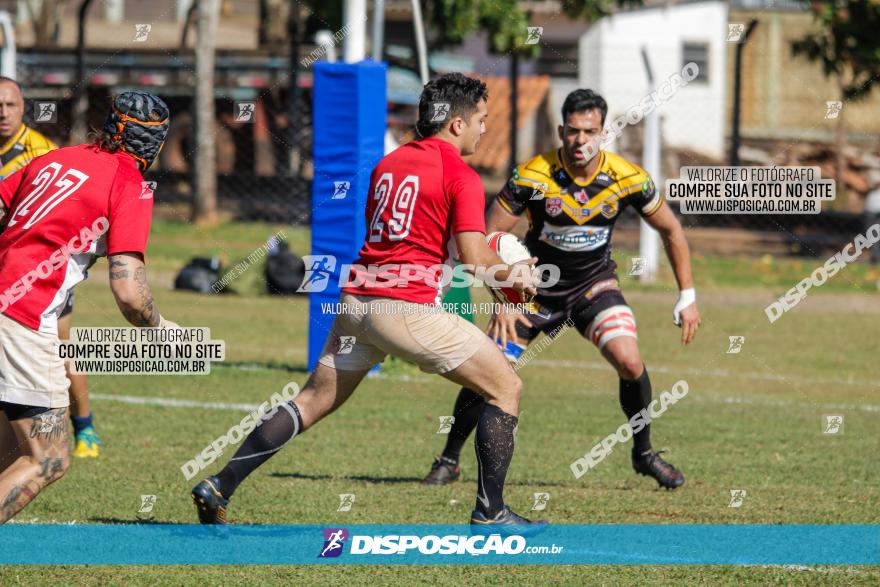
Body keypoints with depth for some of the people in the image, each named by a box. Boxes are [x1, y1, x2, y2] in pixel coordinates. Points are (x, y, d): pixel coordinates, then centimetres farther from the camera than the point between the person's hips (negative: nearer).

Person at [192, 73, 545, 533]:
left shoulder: (388, 163, 18)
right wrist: (513, 274, 9)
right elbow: (474, 261, -13)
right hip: (409, 305, -7)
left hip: (357, 299, 7)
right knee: (506, 389, 5)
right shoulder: (461, 177, -4)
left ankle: (219, 488, 8)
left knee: (313, 403, 15)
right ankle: (490, 513, 2)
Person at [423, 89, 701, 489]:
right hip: (537, 287, -1)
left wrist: (687, 297, -3)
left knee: (629, 362, -21)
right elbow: (489, 237, -15)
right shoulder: (534, 175, -23)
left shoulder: (627, 178, -17)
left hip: (594, 284, 1)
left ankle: (644, 454, 2)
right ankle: (448, 462, 10)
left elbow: (670, 229, -1)